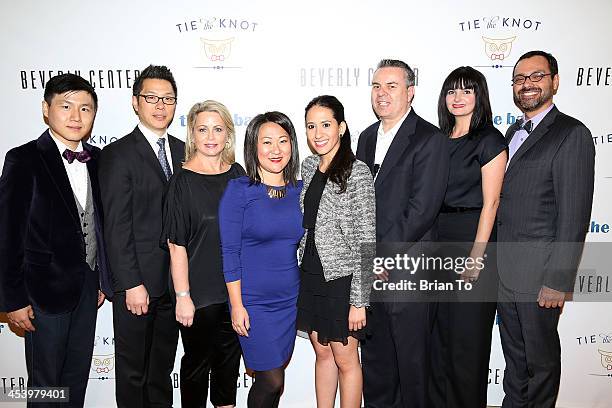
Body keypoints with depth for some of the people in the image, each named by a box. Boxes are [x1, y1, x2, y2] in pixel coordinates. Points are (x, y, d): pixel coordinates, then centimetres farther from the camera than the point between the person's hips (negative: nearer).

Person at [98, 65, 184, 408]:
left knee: (163, 365, 21)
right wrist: (132, 284, -17)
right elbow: (117, 227, -14)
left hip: (174, 280, 5)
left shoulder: (182, 151, 7)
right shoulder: (118, 154, -10)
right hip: (137, 282, -5)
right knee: (132, 369, 12)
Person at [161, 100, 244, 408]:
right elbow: (176, 245, -12)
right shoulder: (183, 181, -11)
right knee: (197, 360, 14)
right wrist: (182, 297, -14)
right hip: (199, 290, -4)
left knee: (230, 355, 21)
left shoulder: (237, 174, 2)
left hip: (236, 286, 5)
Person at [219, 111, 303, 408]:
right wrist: (237, 305, -11)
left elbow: (302, 247, 10)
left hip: (290, 299, 5)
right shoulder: (238, 190, -11)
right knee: (272, 381, 1)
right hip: (253, 302, -4)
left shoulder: (299, 190, 3)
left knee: (275, 373, 16)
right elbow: (229, 252, -10)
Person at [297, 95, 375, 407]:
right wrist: (304, 273, 14)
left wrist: (359, 300, -16)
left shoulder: (357, 172, -15)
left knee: (345, 360, 10)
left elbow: (365, 241, -16)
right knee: (322, 354, 19)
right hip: (311, 276, 6)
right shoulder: (308, 167, 5)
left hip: (341, 280, -6)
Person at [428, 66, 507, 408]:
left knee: (467, 333, 5)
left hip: (472, 239, -6)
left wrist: (477, 255, -15)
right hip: (437, 239, 6)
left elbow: (490, 202, -10)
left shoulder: (490, 140, -6)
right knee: (440, 329, 14)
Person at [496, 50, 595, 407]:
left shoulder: (571, 134, -12)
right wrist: (493, 261, 12)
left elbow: (574, 215, -17)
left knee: (541, 359, 12)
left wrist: (558, 281, -18)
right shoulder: (513, 133, 13)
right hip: (504, 271, 7)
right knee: (514, 355, 21)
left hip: (539, 275, -7)